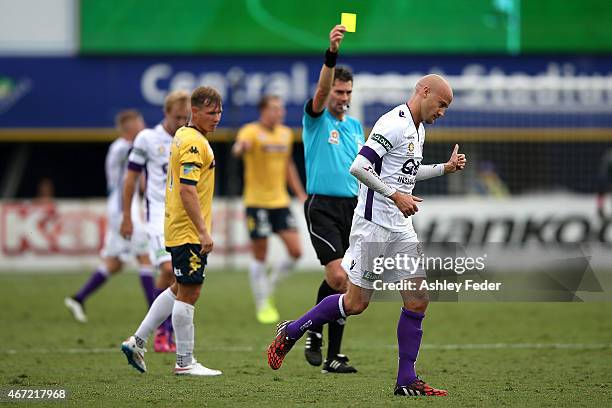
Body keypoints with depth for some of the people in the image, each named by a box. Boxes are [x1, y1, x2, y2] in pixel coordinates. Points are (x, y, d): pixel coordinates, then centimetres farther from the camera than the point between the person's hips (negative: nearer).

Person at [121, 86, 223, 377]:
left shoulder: (183, 136, 15)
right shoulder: (194, 143, -16)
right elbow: (187, 190, -24)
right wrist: (203, 232, -25)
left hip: (177, 229, 10)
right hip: (189, 231, -10)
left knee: (179, 289, 19)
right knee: (188, 292, -5)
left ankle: (137, 341, 21)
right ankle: (185, 362, 0)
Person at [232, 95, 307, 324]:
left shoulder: (285, 134, 12)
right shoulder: (251, 132, -10)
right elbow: (237, 150, -32)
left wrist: (300, 193, 22)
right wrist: (242, 148, -56)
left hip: (281, 202, 6)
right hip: (256, 202, -6)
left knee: (296, 251, -3)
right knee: (260, 256, 0)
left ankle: (269, 285, 21)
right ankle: (262, 306, 12)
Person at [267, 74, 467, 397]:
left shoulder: (418, 129, 15)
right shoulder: (393, 124, -16)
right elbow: (359, 167, -23)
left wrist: (445, 168, 20)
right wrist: (396, 195, -21)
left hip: (401, 227, 9)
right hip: (373, 224, -9)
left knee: (418, 301, 0)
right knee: (356, 303, -3)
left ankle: (406, 381, 4)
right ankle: (290, 332, 16)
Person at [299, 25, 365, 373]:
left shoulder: (355, 126, 15)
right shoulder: (316, 119, -3)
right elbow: (321, 89, -23)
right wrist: (332, 52, -38)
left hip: (351, 207, 6)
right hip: (322, 207, -6)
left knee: (342, 284, 4)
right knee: (338, 276, -19)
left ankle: (333, 356, 7)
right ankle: (315, 330, 5)